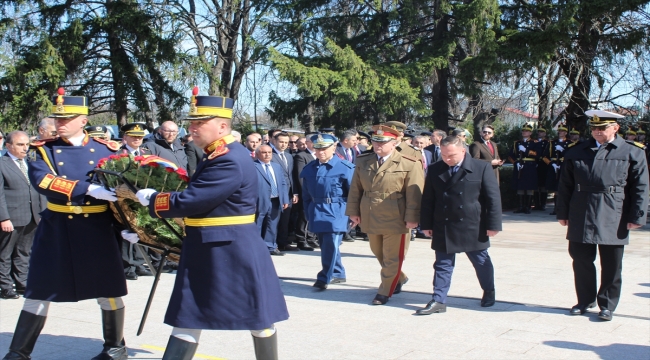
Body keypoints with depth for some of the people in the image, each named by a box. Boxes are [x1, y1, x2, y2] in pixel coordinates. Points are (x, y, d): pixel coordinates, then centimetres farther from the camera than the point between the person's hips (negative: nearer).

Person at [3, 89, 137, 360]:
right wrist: (87, 189, -28)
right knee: (39, 291, 4)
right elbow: (42, 181, -19)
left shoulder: (107, 150, 2)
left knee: (108, 290, 7)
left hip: (97, 229, 0)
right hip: (56, 229, 0)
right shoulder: (42, 150, 0)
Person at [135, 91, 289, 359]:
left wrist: (149, 198, -9)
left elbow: (190, 201, -23)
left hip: (236, 252, -10)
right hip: (205, 252, 10)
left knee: (258, 316, 8)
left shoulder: (230, 160, -21)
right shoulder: (217, 155, 11)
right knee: (187, 317, 10)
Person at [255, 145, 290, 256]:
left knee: (272, 227, 13)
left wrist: (285, 200, 7)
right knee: (256, 227, 3)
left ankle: (271, 247, 23)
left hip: (275, 202, 6)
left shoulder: (277, 166, 16)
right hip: (260, 202, -6)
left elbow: (283, 184, 15)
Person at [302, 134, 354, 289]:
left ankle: (324, 278, -5)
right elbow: (306, 194, 14)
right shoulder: (309, 168, 8)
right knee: (326, 245, 13)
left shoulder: (345, 168, -8)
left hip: (336, 213, -6)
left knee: (331, 245, -11)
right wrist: (308, 213, 13)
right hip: (317, 213, 6)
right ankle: (338, 274, 27)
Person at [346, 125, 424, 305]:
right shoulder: (363, 162, 6)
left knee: (392, 258, 4)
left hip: (395, 220, -5)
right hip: (370, 219, 5)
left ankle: (385, 292, 18)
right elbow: (355, 189, 9)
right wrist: (353, 211, 4)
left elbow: (414, 195, -10)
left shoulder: (410, 164, -9)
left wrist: (412, 218, -14)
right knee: (379, 254, 19)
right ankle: (399, 279, 41)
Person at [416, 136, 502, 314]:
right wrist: (426, 224, 4)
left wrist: (493, 224, -9)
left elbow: (493, 197, -6)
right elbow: (427, 199, 7)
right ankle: (439, 301, 9)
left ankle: (489, 292, 36)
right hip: (443, 228, 2)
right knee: (443, 265, 4)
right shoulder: (435, 170, 2)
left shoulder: (482, 167, -8)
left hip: (473, 227, -2)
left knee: (481, 262, 14)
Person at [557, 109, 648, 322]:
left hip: (613, 219, -2)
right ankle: (585, 300, 25)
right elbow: (565, 185, 10)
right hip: (581, 218, 2)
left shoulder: (632, 153, 2)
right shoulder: (576, 152, 9)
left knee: (611, 265, 6)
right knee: (581, 260, 9)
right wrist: (563, 213, 7)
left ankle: (607, 305, 19)